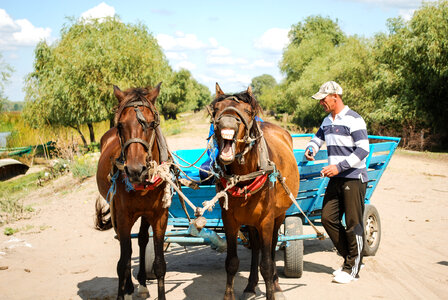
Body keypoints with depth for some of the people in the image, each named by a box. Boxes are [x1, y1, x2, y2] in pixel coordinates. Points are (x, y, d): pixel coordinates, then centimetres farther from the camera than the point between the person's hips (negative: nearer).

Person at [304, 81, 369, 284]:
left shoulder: (353, 120, -12)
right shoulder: (327, 121, 13)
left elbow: (363, 150, -18)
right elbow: (318, 137, 32)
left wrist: (339, 166, -24)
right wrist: (311, 148, 9)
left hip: (354, 179, -8)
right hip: (336, 179, 8)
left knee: (353, 223, -2)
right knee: (328, 218, 4)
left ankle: (352, 268, 10)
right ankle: (350, 257, 19)